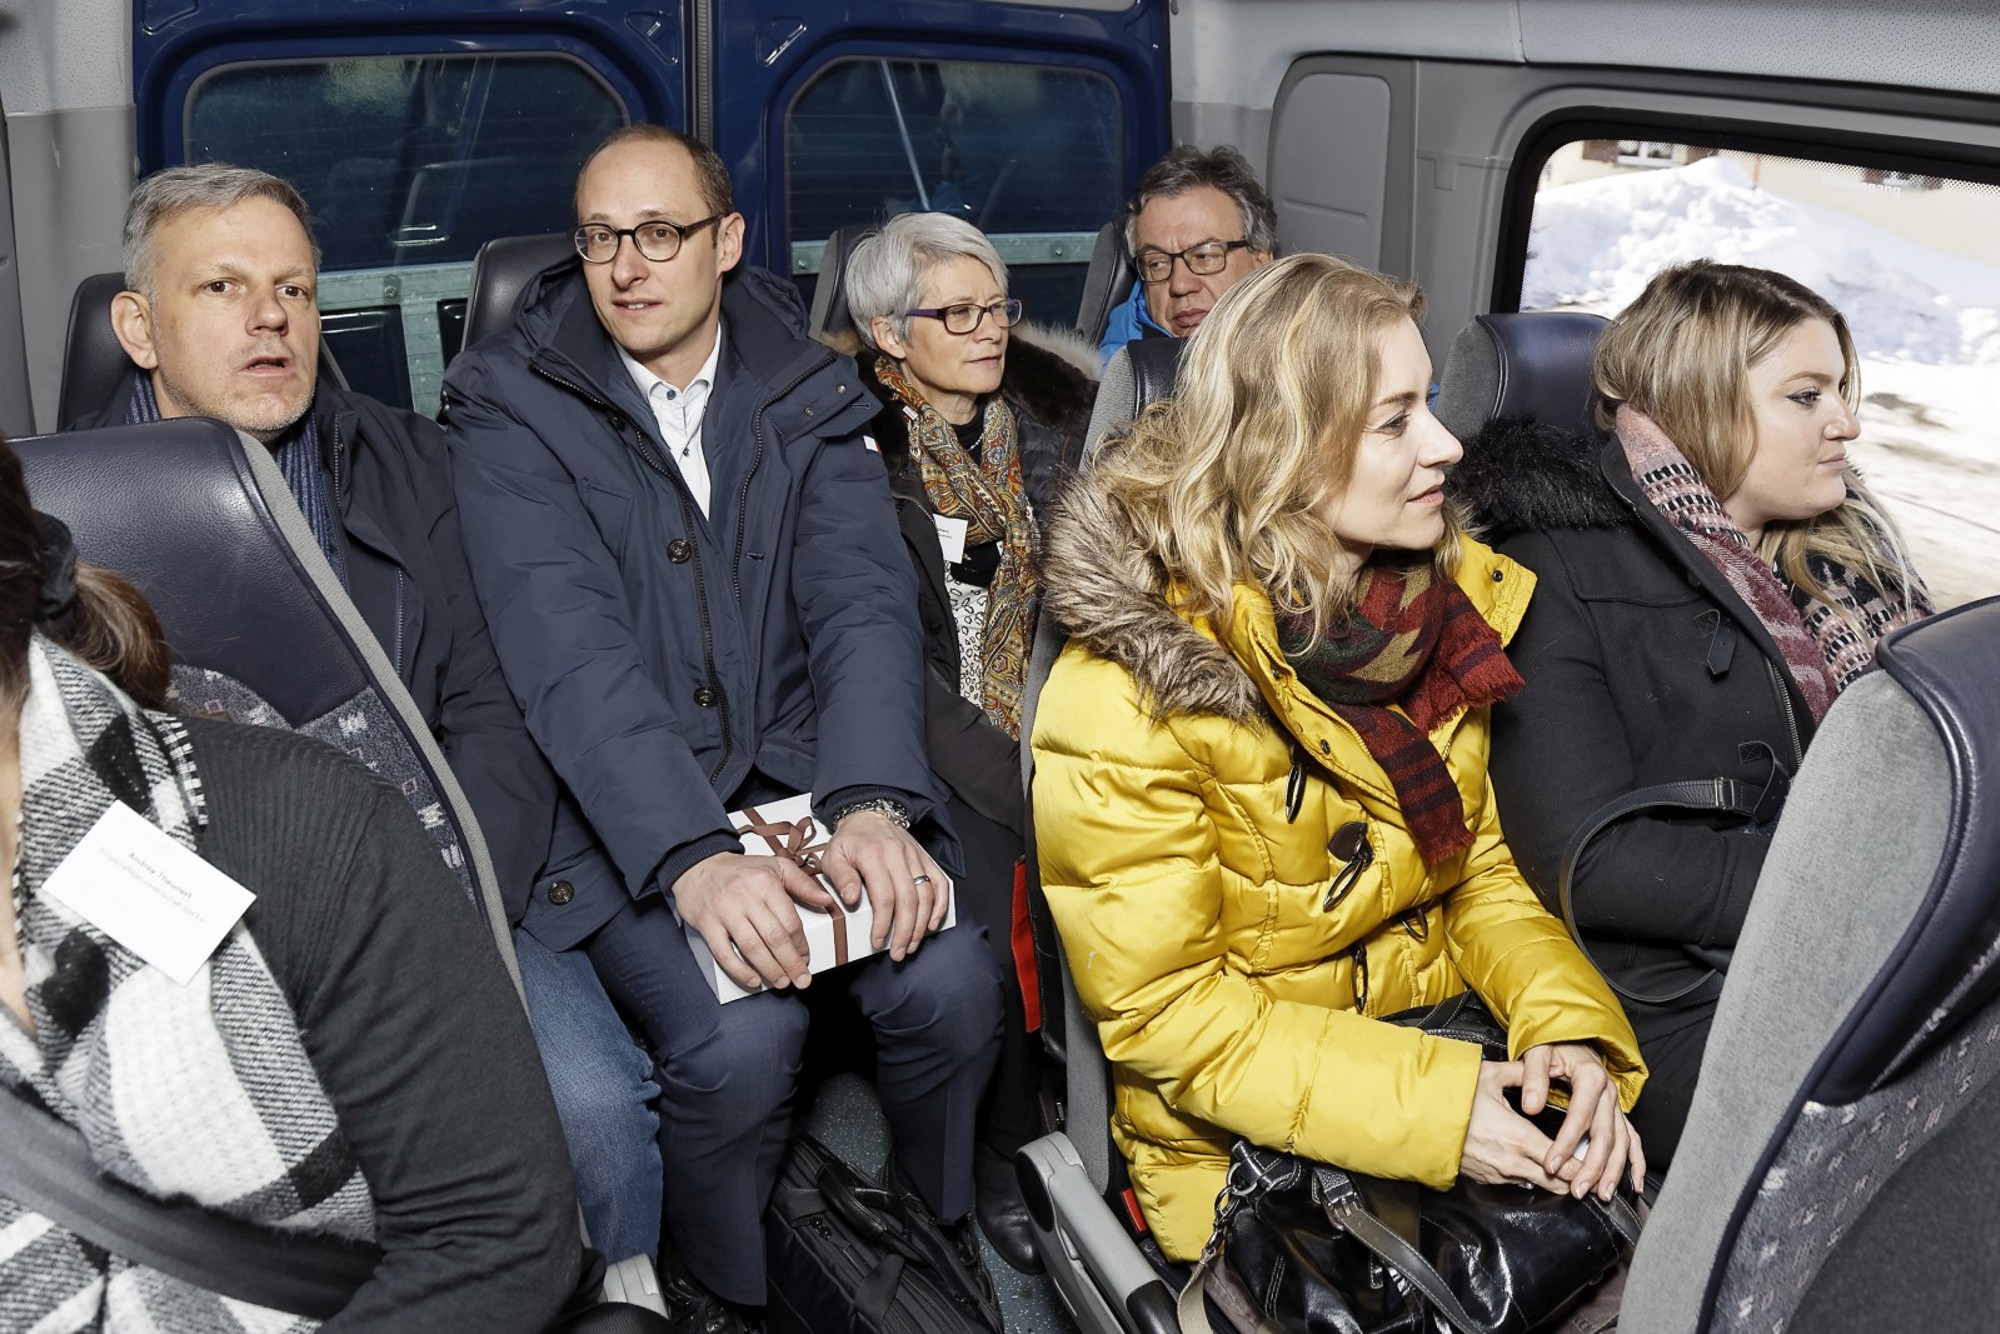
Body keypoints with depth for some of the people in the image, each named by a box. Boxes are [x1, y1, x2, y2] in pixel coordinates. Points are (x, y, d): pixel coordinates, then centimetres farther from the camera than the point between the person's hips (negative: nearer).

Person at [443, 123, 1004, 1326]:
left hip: (800, 777, 3)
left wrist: (873, 800, -24)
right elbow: (569, 648, -17)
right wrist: (692, 855, -30)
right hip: (623, 809, -3)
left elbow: (865, 605, -5)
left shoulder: (811, 397, 8)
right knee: (742, 1036, -27)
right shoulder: (514, 407, -2)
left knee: (954, 985, -21)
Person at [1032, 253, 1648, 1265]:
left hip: (1451, 1046, 6)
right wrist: (1428, 1106, -25)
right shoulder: (1127, 697, -20)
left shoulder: (1446, 602, 1)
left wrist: (1566, 1023, -11)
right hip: (1256, 1141, -6)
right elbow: (1163, 1010, -16)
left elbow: (1485, 860, 8)